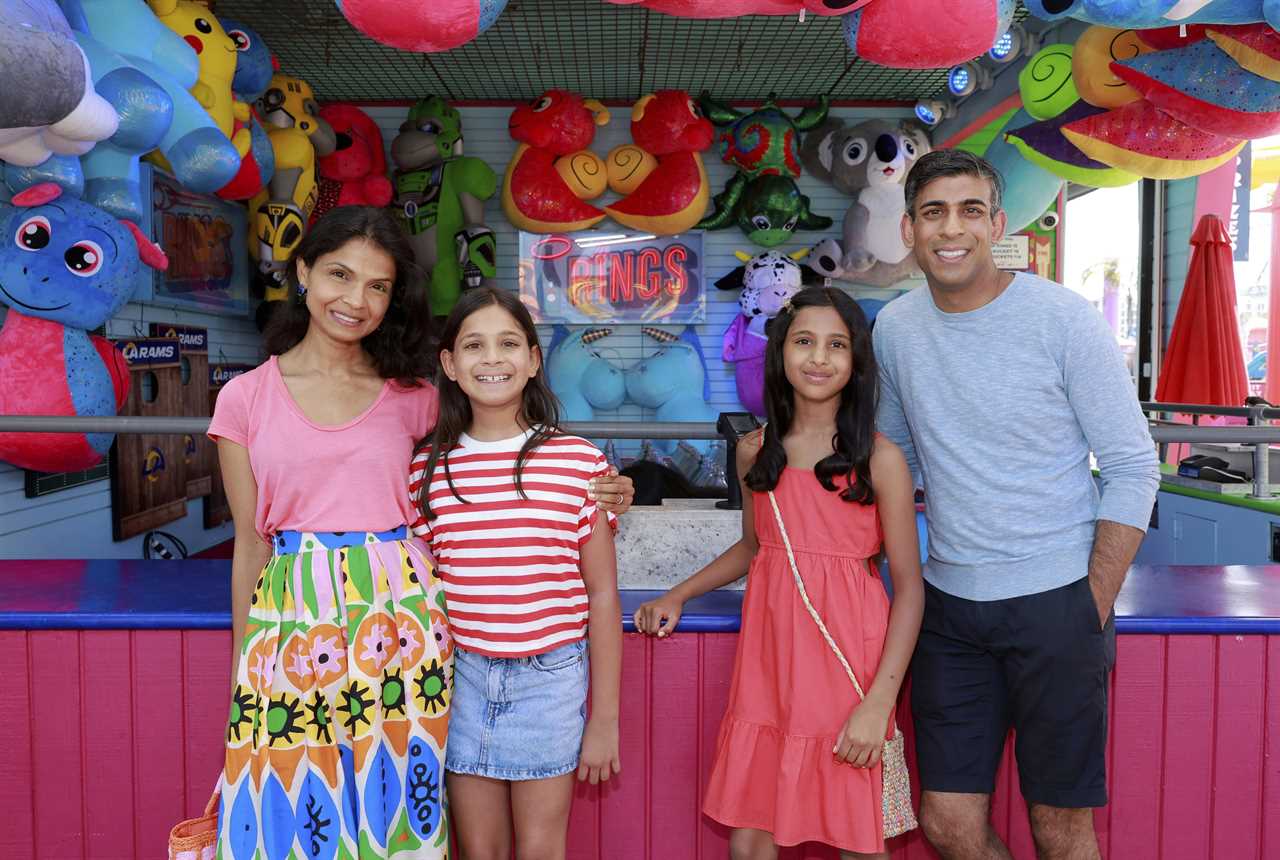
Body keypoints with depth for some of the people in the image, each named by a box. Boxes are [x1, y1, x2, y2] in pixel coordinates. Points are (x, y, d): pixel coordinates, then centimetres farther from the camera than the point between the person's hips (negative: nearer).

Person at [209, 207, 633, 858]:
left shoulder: (410, 396, 4)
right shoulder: (246, 398, 3)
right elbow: (250, 543, 7)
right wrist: (242, 676, 10)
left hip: (400, 618, 0)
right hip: (292, 626, 0)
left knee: (391, 807, 8)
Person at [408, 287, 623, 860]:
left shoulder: (578, 461, -7)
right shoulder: (428, 468, 0)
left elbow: (602, 596, -3)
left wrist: (605, 718, -1)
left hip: (551, 678, -1)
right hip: (461, 676, 2)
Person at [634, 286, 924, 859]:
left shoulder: (879, 458, -7)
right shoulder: (755, 452, 5)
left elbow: (909, 587, -7)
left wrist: (879, 702, -14)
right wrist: (677, 596, 14)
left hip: (847, 662, -3)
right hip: (767, 661, 3)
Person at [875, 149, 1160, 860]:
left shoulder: (1062, 319, -8)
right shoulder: (895, 328, 3)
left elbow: (1133, 470, -6)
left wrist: (1093, 612, -8)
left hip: (1056, 599, -3)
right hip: (949, 602, 4)